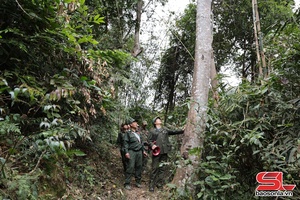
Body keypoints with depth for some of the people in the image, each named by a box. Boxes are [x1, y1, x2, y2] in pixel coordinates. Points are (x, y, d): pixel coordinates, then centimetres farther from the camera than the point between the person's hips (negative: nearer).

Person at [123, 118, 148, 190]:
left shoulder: (138, 133, 17)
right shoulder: (128, 133, -2)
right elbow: (126, 143, -7)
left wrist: (143, 151, 21)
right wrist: (126, 152, -16)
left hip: (139, 152, 6)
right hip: (132, 152, -6)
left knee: (139, 167, 8)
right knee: (130, 167, -9)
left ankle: (138, 182, 19)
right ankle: (127, 183, -2)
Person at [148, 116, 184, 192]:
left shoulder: (165, 130, 17)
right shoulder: (152, 131, 9)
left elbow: (174, 131, 9)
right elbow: (149, 140, 5)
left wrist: (183, 130, -2)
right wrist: (152, 145, -15)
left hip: (164, 152, 3)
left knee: (162, 168, 5)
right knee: (155, 168, -5)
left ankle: (159, 183, 14)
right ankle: (151, 184, 2)